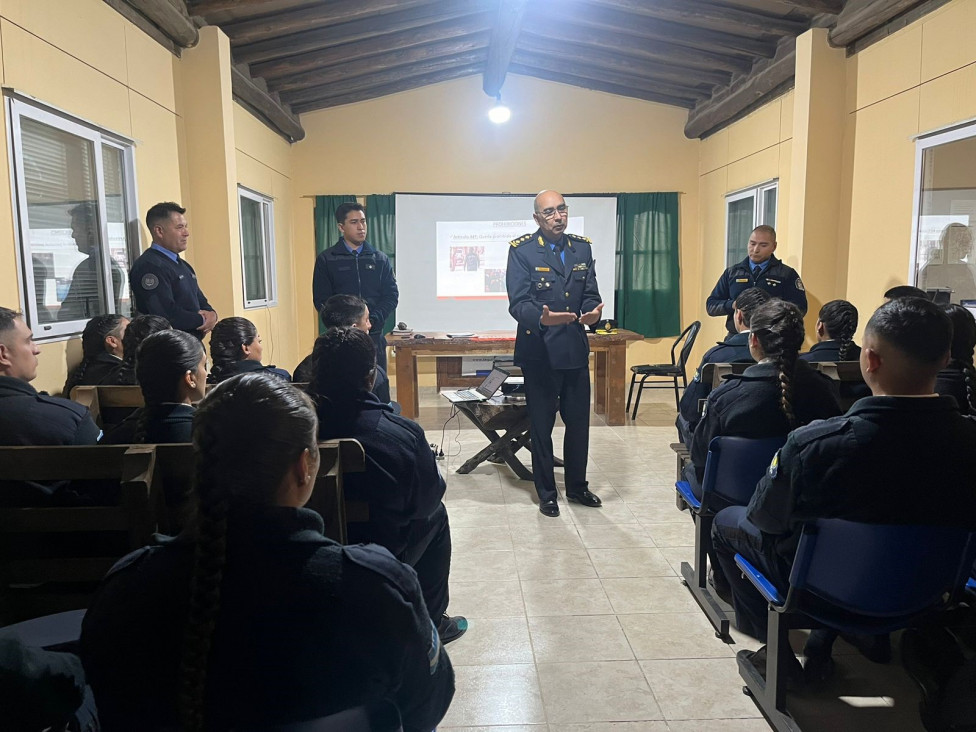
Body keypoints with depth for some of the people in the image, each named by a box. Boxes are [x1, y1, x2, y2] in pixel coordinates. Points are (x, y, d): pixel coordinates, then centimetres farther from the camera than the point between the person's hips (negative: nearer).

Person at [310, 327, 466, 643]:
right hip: (384, 556, -3)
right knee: (436, 516, 25)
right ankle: (431, 622, 35)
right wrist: (437, 476, 12)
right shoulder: (404, 433, -25)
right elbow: (427, 499, -10)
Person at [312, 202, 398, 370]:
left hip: (374, 336, 2)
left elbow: (392, 295, 6)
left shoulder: (380, 259, 11)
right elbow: (321, 300, 1)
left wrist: (371, 321, -11)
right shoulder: (326, 260, 5)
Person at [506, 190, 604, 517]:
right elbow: (518, 303, -14)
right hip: (540, 351, -4)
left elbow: (590, 294, 6)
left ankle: (577, 486, 33)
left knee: (579, 422, 14)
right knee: (542, 425, 8)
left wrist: (592, 311, -18)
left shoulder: (582, 247, 8)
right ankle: (546, 493, 24)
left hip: (576, 349, 5)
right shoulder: (521, 250, -7)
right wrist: (542, 318, -34)